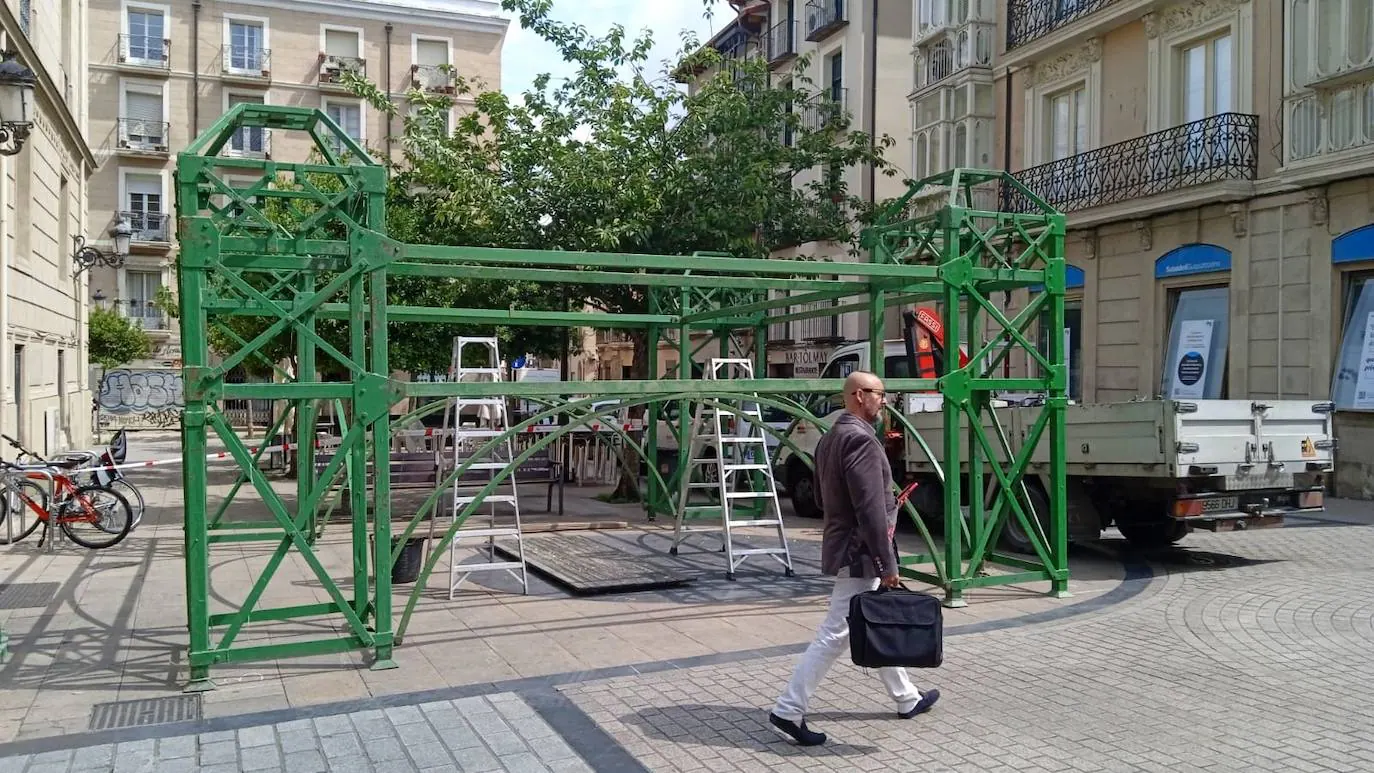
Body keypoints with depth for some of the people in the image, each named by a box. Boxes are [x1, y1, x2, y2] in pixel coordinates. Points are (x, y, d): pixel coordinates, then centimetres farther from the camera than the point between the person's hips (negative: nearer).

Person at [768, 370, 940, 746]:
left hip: (842, 544, 10)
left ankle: (907, 698, 35)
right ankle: (789, 710, -1)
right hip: (859, 553, -10)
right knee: (835, 634, -5)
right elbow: (870, 509, -24)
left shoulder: (829, 438, 10)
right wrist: (887, 564, -19)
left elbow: (822, 497, 18)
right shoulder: (861, 439, -20)